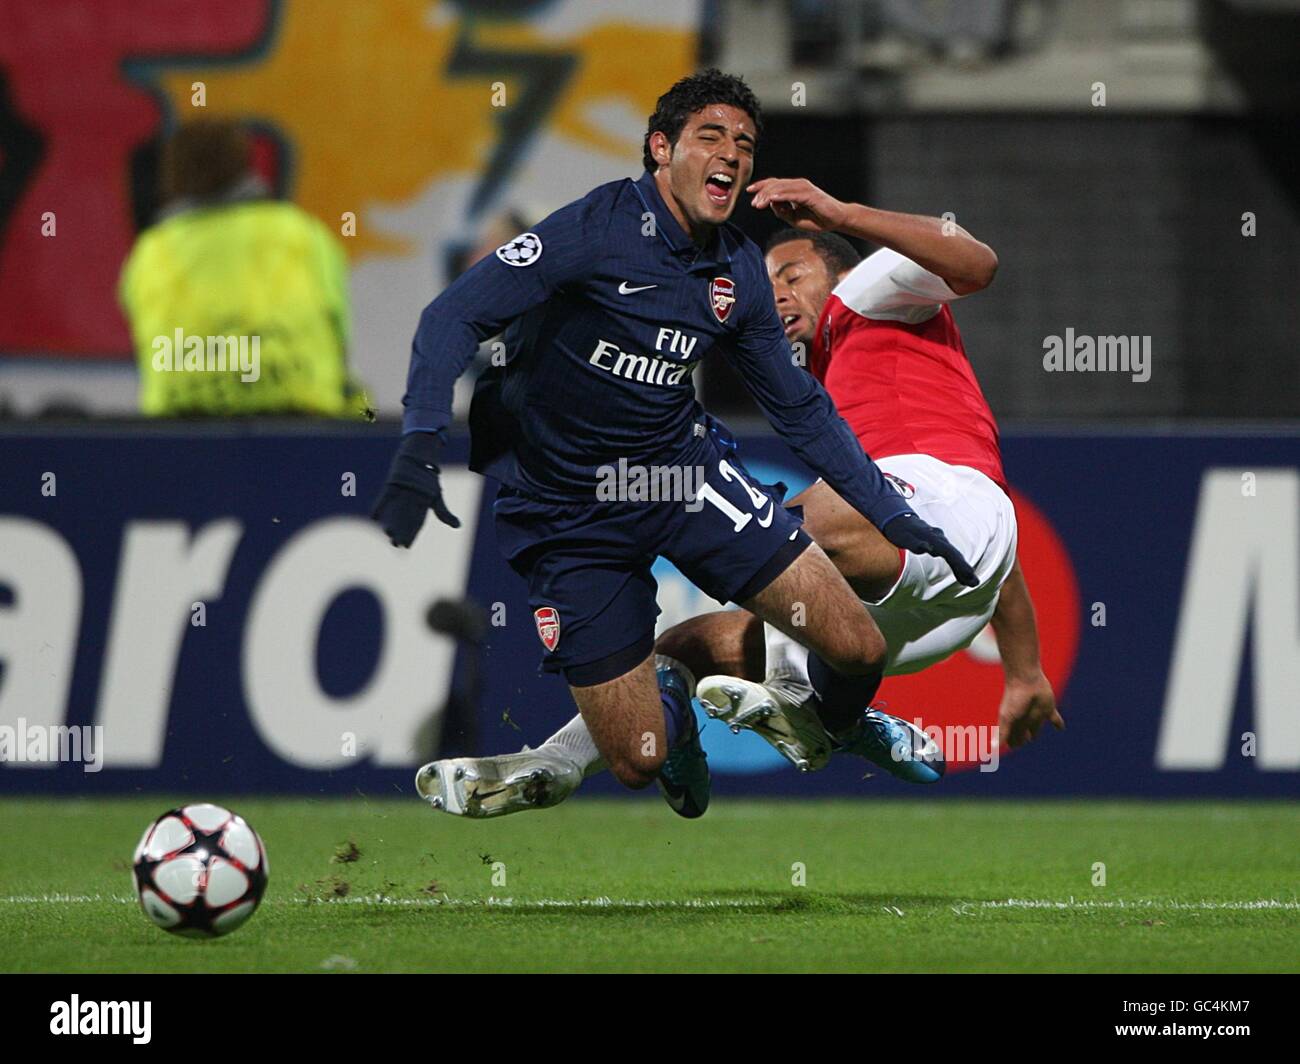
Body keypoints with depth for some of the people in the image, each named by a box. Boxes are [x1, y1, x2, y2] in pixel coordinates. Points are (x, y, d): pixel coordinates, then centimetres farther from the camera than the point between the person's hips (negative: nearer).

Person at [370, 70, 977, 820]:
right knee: (640, 759, -8)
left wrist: (895, 516, 10)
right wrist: (419, 448, -33)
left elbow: (802, 408, 14)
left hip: (683, 471, 4)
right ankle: (666, 700, 30)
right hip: (572, 511, -4)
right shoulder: (601, 227, -17)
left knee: (857, 647, -9)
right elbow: (456, 316, -19)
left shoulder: (739, 271, 2)